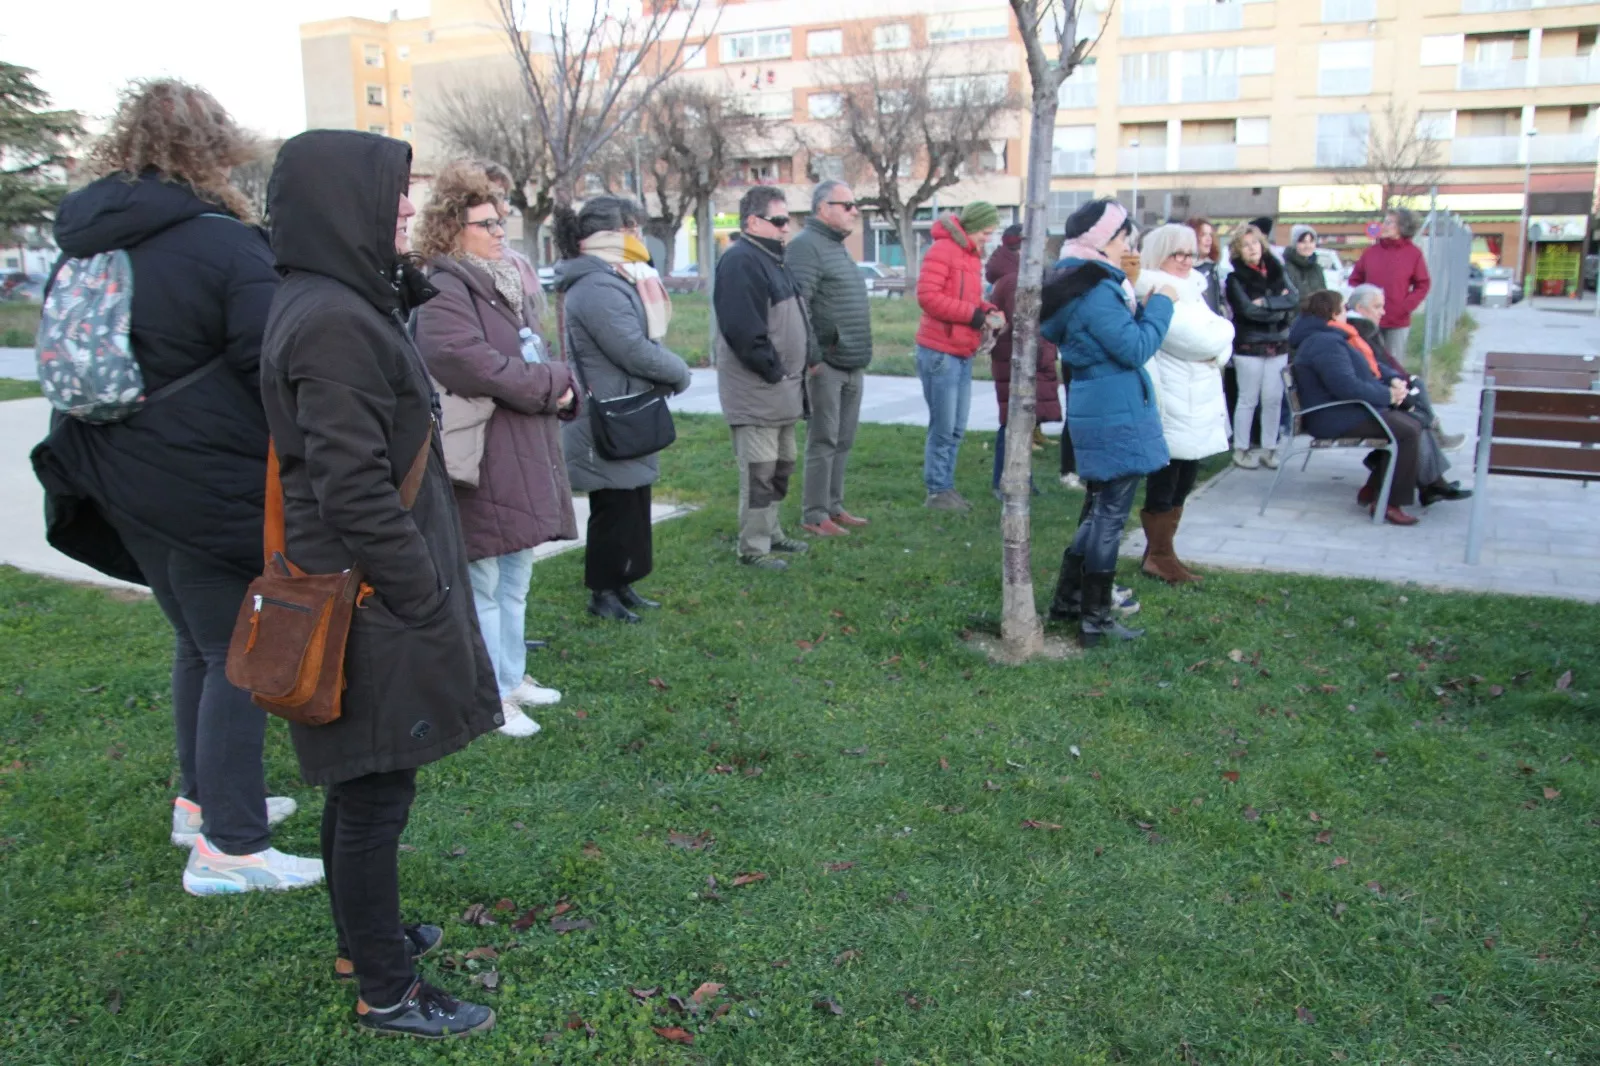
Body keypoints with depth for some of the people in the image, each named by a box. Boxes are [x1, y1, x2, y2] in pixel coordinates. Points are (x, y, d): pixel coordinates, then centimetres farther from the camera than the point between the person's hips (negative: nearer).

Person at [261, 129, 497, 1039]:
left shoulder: (340, 304, 9)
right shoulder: (331, 322, -22)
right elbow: (354, 492, -23)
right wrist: (427, 603, -19)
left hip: (365, 591, 10)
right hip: (371, 604, -10)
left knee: (364, 785, 22)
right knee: (376, 795, 4)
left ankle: (367, 935, 40)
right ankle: (387, 993, 20)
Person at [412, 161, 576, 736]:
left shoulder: (505, 285, 16)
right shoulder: (443, 295, -14)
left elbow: (536, 360, 20)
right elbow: (477, 366, -25)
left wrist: (560, 387, -3)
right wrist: (552, 383, -13)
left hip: (526, 458, 10)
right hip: (483, 463, -10)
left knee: (515, 580, 19)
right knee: (482, 584, 0)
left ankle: (512, 676, 33)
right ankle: (493, 697, 10)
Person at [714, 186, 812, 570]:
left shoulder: (771, 258, 17)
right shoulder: (740, 262, -17)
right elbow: (742, 328, -25)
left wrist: (793, 372, 14)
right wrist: (772, 369, -18)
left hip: (781, 390, 11)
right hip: (755, 392, -10)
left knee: (781, 465, 19)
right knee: (759, 471, -5)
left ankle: (772, 533, 31)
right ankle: (753, 548, 3)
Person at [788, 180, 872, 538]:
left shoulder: (837, 248, 19)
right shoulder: (806, 246, -11)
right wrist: (812, 357, -21)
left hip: (852, 365, 9)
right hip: (826, 365, -9)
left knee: (843, 441, 13)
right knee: (823, 441, -4)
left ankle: (834, 507, 22)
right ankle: (814, 516, 3)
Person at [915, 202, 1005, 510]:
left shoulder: (972, 255, 17)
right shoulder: (943, 250, -11)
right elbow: (927, 296, -21)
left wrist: (989, 311, 4)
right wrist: (974, 315, -19)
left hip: (964, 354, 9)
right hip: (940, 353, -9)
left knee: (956, 429, 12)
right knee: (943, 428, -5)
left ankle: (946, 487, 20)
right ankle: (937, 491, 4)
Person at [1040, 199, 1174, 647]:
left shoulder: (1080, 283, 12)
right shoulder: (1096, 292, -20)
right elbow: (1137, 348, -20)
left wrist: (1139, 305, 9)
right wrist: (1160, 304, -8)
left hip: (1098, 409, 10)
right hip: (1115, 414, -10)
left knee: (1099, 509, 19)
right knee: (1110, 515, -2)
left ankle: (1068, 600, 26)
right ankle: (1095, 619, 7)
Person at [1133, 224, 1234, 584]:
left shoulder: (1191, 291, 17)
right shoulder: (1155, 296, -14)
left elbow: (1221, 343, 11)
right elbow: (1202, 340, -21)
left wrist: (1215, 347, -9)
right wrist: (1220, 332, -2)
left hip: (1197, 409, 10)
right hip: (1171, 410, -10)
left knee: (1181, 485, 14)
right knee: (1164, 487, -1)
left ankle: (1159, 553, 23)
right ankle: (1159, 557, 10)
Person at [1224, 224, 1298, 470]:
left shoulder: (1275, 272, 11)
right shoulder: (1235, 278, -1)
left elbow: (1293, 299, -3)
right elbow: (1248, 309, -15)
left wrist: (1266, 303, -13)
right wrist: (1279, 306, -9)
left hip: (1278, 345, 4)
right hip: (1249, 346, -4)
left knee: (1273, 399, 4)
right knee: (1248, 400, 0)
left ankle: (1269, 448, 14)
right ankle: (1241, 450, 9)